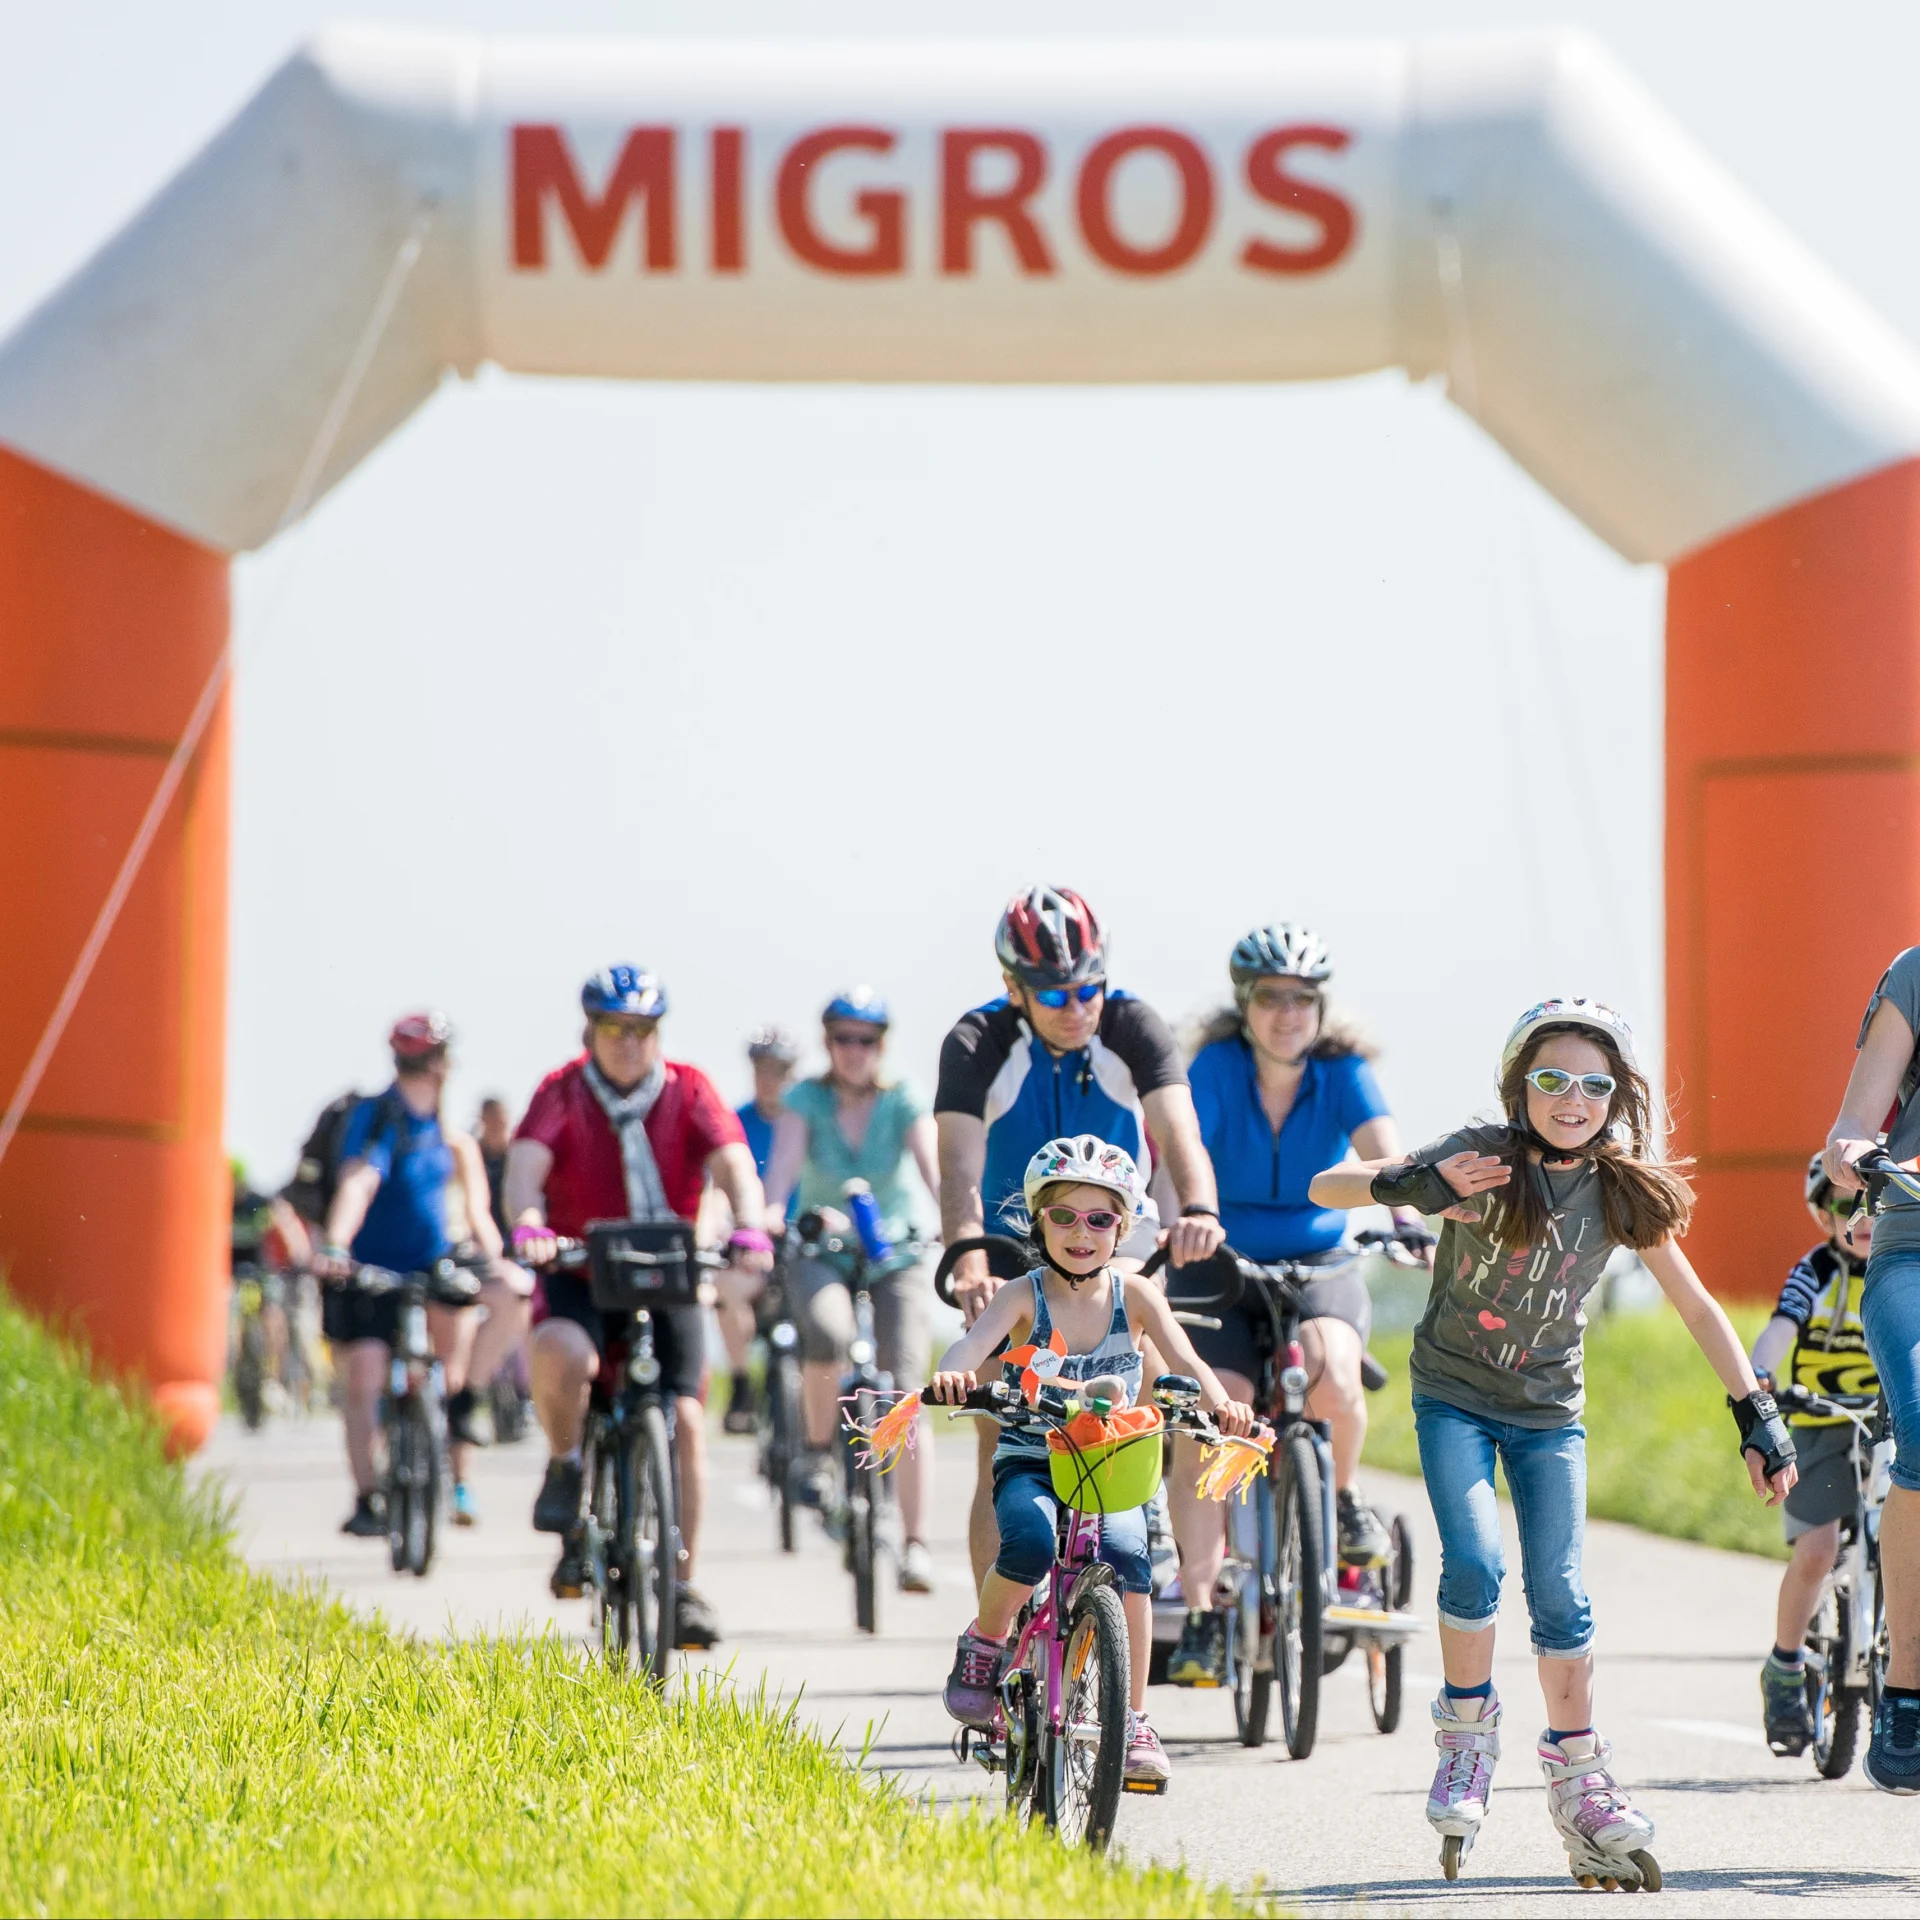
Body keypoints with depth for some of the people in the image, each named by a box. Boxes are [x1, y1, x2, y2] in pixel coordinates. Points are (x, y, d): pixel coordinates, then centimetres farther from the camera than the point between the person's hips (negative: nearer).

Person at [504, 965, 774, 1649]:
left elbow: (732, 1162, -18)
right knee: (562, 1353, -35)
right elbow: (526, 1164, -22)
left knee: (685, 1420, -11)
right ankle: (565, 1466, -4)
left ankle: (683, 1586, -1)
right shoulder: (562, 1093, -6)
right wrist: (527, 1224, -44)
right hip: (579, 1276, -2)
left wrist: (747, 1225, -39)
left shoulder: (688, 1091, -3)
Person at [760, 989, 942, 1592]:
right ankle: (819, 1448, -9)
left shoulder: (903, 1105, -11)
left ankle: (916, 1544, -10)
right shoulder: (807, 1101, -11)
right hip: (822, 1253, 0)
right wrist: (768, 1217, -46)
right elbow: (784, 1164, -26)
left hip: (897, 1254, 0)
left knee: (904, 1390, -15)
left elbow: (934, 1167, -25)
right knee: (826, 1334, -35)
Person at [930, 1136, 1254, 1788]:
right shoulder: (1025, 1297, -5)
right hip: (1029, 1464, -1)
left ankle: (1133, 1721, -17)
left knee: (1126, 1556, -28)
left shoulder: (1134, 1294, -1)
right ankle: (984, 1643, -3)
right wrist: (954, 1373, -48)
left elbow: (1184, 1358, -15)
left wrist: (1218, 1401, -36)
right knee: (1031, 1543, -34)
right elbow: (974, 1342, -24)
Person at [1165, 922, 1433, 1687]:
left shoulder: (1343, 1072, -8)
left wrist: (1407, 1219, -43)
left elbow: (1383, 1151, -23)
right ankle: (1200, 1619, -12)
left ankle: (1342, 1494, 1)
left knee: (1331, 1375, -31)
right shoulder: (1217, 1068, -11)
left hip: (1321, 1265, 0)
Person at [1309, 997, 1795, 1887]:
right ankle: (1466, 1735, 1)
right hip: (1454, 1396, -2)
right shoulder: (1481, 1158, -15)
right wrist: (1414, 1185, -38)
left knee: (1559, 1597, -4)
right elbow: (1326, 1187, -18)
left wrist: (1757, 1414, -3)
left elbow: (1697, 1308, 2)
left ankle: (1580, 1782, 8)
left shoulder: (1623, 1191, -7)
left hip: (1549, 1411, 2)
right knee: (1475, 1567, -20)